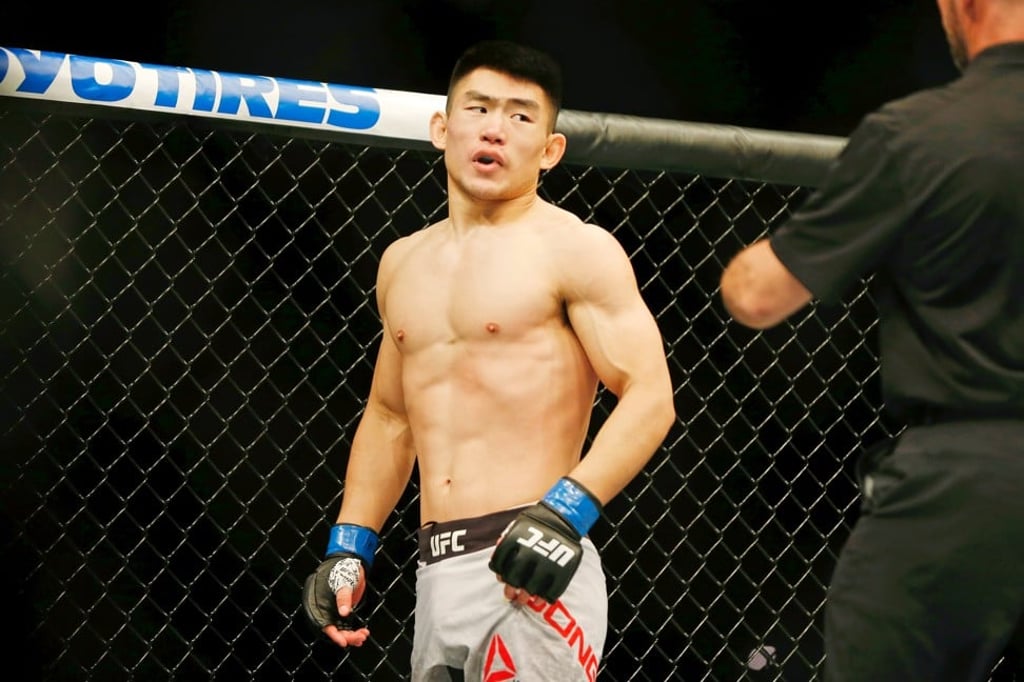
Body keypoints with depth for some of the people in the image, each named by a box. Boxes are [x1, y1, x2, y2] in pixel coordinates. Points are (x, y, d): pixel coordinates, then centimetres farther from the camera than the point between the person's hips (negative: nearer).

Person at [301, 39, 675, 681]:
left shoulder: (575, 250, -2)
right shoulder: (403, 263, 18)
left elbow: (650, 397, -10)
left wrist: (566, 513, -21)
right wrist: (349, 550, 18)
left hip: (527, 570, -7)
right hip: (436, 577, 7)